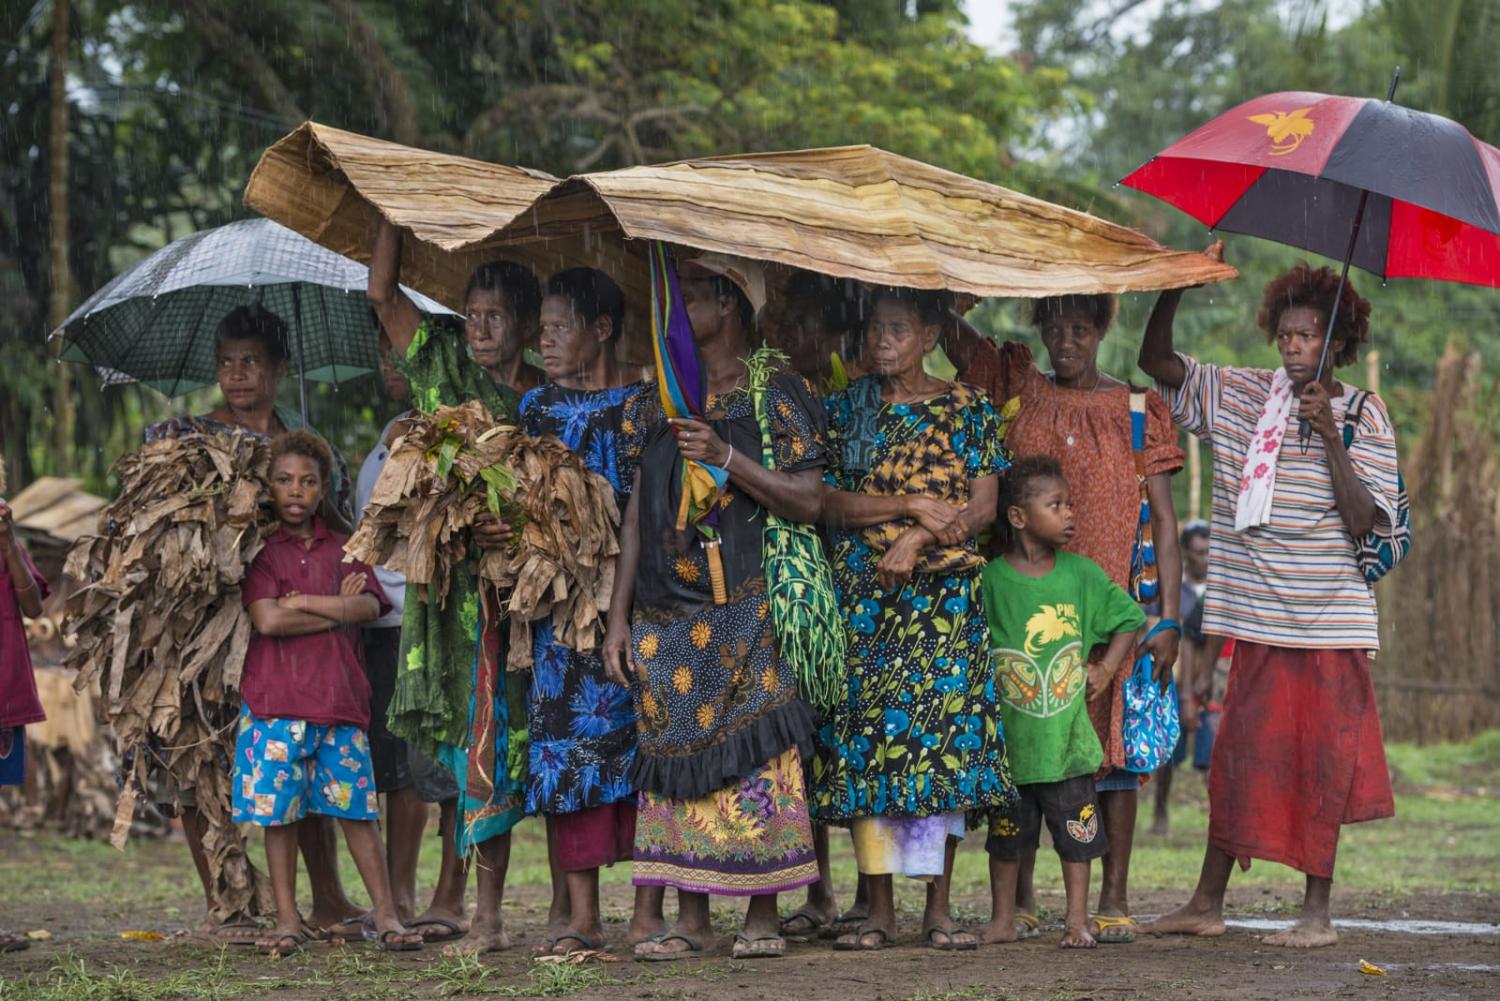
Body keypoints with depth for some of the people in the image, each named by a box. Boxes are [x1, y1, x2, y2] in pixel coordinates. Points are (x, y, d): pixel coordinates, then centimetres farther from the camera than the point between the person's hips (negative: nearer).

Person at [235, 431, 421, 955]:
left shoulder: (343, 549, 13)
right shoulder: (260, 551, 3)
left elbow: (369, 606, -4)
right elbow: (267, 621, -12)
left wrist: (302, 601, -9)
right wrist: (338, 610, -6)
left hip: (339, 696, 2)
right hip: (275, 698, -2)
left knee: (357, 805, 3)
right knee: (278, 809, 1)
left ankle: (385, 914, 7)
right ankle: (287, 920, 7)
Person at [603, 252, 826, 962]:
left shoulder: (776, 395, 0)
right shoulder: (654, 403, 15)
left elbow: (809, 501, -6)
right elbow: (637, 514, 15)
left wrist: (726, 458, -16)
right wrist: (618, 616, 10)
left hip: (745, 609, -5)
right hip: (665, 617, 5)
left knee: (753, 754, -7)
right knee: (676, 757, 2)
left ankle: (763, 914, 1)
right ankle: (691, 919, 7)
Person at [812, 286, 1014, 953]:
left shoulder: (967, 408, 6)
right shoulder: (847, 409, 9)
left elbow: (984, 505, 0)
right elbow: (828, 503, 0)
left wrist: (917, 539, -14)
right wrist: (911, 506, -11)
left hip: (943, 593, -1)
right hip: (861, 590, 1)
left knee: (942, 734, -7)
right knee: (865, 736, -4)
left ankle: (939, 908, -2)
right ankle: (879, 908, 2)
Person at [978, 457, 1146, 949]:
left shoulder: (1082, 575, 0)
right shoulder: (991, 580, -8)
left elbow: (1128, 618, 11)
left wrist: (1106, 668, 2)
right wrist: (983, 684, -9)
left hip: (1067, 736, 2)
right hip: (1008, 736, -1)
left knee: (1075, 830, 5)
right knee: (1006, 830, 9)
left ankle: (1077, 919, 14)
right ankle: (1003, 918, 19)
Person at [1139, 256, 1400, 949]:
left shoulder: (1364, 414, -2)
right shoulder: (1241, 396, 6)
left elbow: (1361, 520, -10)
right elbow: (1156, 361, 3)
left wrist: (1330, 436, -19)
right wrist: (1179, 285, -8)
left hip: (1331, 618, -2)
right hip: (1259, 615, 3)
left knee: (1321, 760, 0)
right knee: (1241, 749, 6)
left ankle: (1318, 913, 8)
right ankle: (1207, 904, 13)